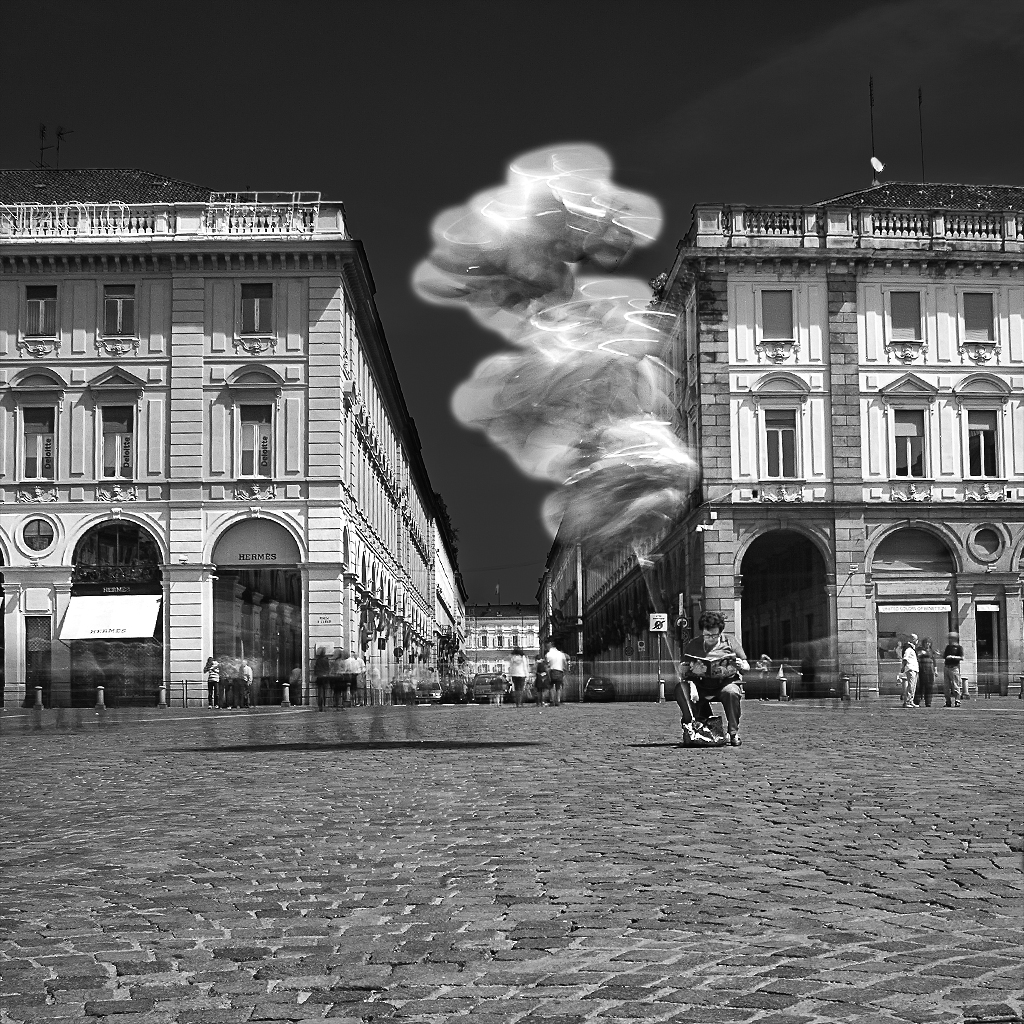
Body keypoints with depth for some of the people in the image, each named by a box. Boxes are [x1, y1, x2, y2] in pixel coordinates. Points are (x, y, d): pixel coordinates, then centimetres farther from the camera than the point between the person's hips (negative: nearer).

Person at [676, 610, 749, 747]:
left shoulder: (731, 642, 8)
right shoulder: (693, 645, 11)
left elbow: (747, 667, 9)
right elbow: (682, 669, 8)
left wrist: (741, 666, -15)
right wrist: (689, 668, -16)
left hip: (726, 682, -1)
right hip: (700, 684, 2)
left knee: (731, 692, -37)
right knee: (681, 689, -28)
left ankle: (734, 734, -19)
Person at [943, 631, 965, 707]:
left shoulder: (959, 647, -1)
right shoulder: (948, 647, 18)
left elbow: (962, 658, -9)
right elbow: (944, 657, 23)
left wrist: (953, 657, -19)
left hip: (954, 667, -7)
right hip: (946, 667, 7)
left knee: (955, 685, -8)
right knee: (946, 686, 6)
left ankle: (957, 701, -6)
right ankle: (948, 702, 12)